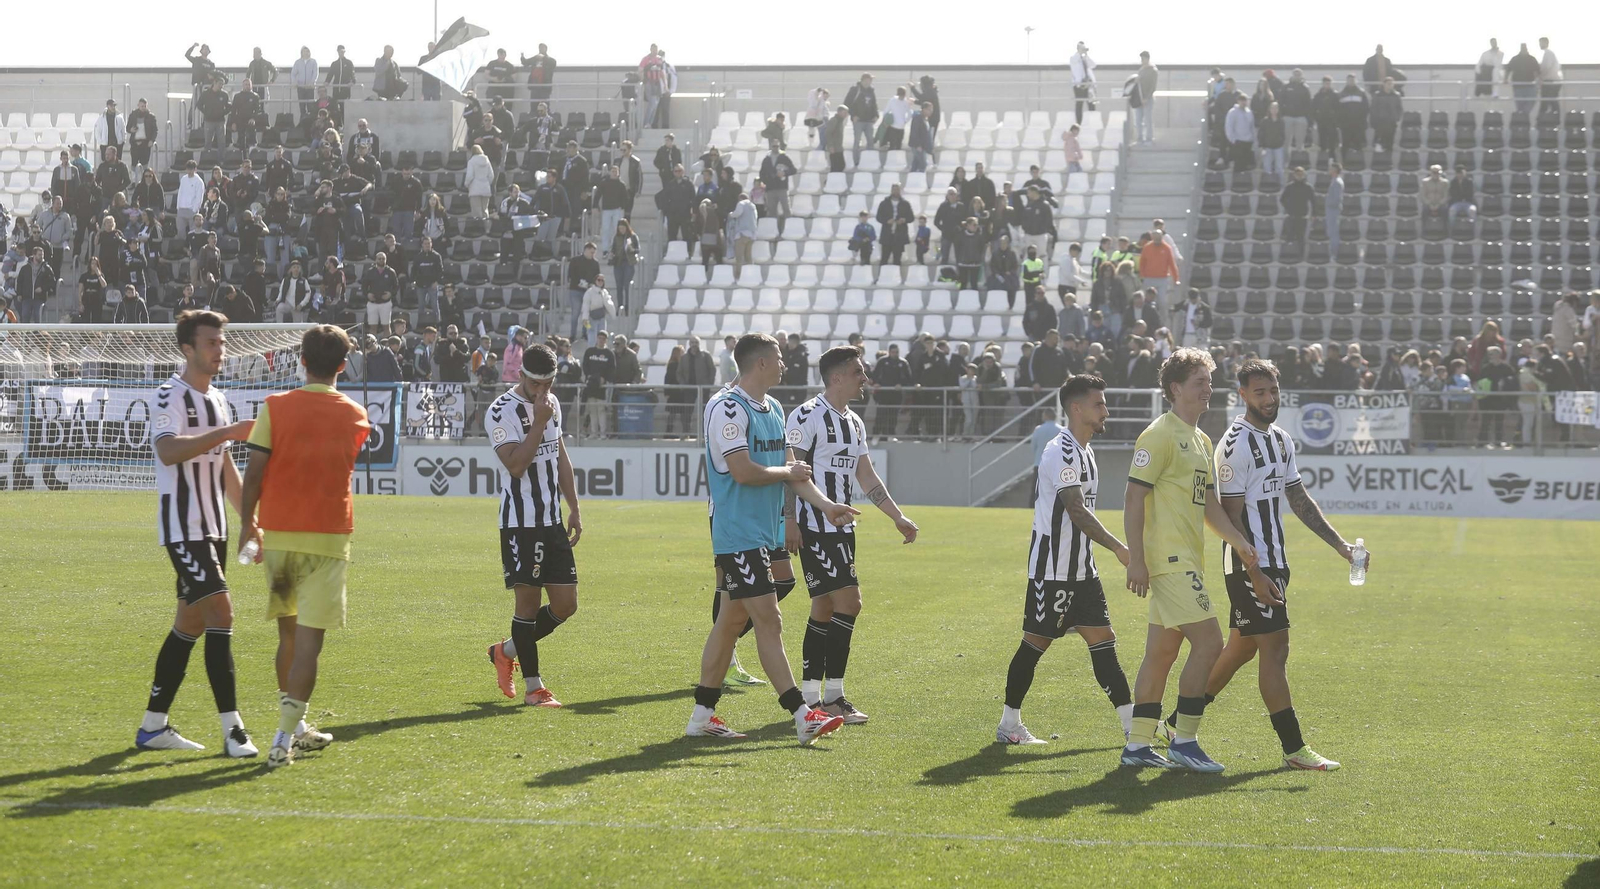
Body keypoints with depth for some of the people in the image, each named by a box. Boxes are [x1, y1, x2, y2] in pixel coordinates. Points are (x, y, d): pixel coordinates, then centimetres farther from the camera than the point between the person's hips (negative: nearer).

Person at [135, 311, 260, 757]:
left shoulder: (218, 399, 16)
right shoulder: (171, 396, -12)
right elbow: (168, 451, -30)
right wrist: (228, 432, -34)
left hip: (213, 527, 9)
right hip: (183, 526, -9)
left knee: (191, 623, 10)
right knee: (220, 612, -17)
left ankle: (153, 726, 17)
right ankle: (232, 729, -17)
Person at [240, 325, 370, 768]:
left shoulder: (275, 407, -3)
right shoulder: (356, 416, 2)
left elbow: (254, 473, -5)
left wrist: (249, 524, 4)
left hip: (278, 533, 2)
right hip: (328, 534, -1)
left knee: (288, 632, 16)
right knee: (309, 638, -4)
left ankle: (296, 728, 27)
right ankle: (285, 738, -13)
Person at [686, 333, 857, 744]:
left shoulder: (773, 409, 16)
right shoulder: (727, 408, -14)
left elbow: (791, 470, 16)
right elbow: (744, 472, -20)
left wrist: (825, 505, 4)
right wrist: (789, 471, -5)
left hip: (762, 532, 10)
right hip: (737, 534, -10)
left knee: (732, 619, 12)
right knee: (768, 620, -10)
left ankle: (702, 715, 17)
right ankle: (802, 715, -12)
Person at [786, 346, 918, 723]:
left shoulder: (854, 422, 16)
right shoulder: (807, 416, -11)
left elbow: (866, 476, 20)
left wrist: (898, 517, 15)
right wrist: (789, 520, -21)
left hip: (841, 528, 9)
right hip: (813, 528, -9)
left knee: (824, 608, 9)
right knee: (848, 601, -14)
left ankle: (809, 697, 12)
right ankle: (832, 696, -10)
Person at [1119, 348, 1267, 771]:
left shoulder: (1201, 440, 19)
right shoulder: (1159, 435, -10)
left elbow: (1209, 504, 21)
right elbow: (1134, 498, -14)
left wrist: (1240, 543, 8)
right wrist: (1135, 560, -19)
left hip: (1186, 561, 9)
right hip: (1169, 560, -9)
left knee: (1161, 651, 10)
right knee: (1208, 642, -13)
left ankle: (1137, 745, 13)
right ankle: (1183, 742, -7)